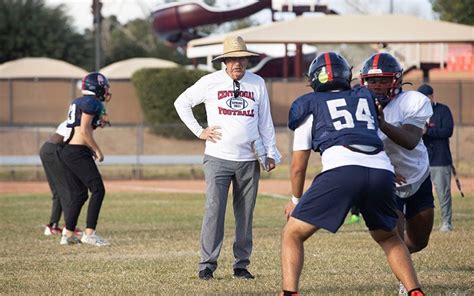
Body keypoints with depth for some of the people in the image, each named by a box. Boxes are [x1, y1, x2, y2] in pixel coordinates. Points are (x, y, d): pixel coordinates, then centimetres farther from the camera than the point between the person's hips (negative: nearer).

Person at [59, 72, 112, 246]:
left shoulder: (77, 102, 18)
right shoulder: (91, 102, -9)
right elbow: (85, 130, -16)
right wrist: (97, 151, -8)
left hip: (67, 152, 10)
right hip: (79, 152, -10)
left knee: (79, 194, 13)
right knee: (98, 190, -9)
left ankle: (68, 234, 14)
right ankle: (89, 233, -15)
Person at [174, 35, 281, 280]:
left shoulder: (257, 83, 7)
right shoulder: (210, 82, 0)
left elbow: (265, 121, 13)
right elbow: (181, 102, 9)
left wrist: (270, 152, 7)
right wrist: (199, 131, 2)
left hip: (249, 161, 2)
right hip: (218, 157, -2)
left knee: (245, 214, 5)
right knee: (214, 209, -10)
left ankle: (241, 265, 12)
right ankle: (207, 264, -5)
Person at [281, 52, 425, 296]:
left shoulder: (309, 104, 22)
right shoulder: (365, 97, 31)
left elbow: (298, 166, 24)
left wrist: (296, 200, 38)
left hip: (342, 169, -4)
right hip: (382, 170, 4)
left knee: (292, 235, 9)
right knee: (389, 238, 29)